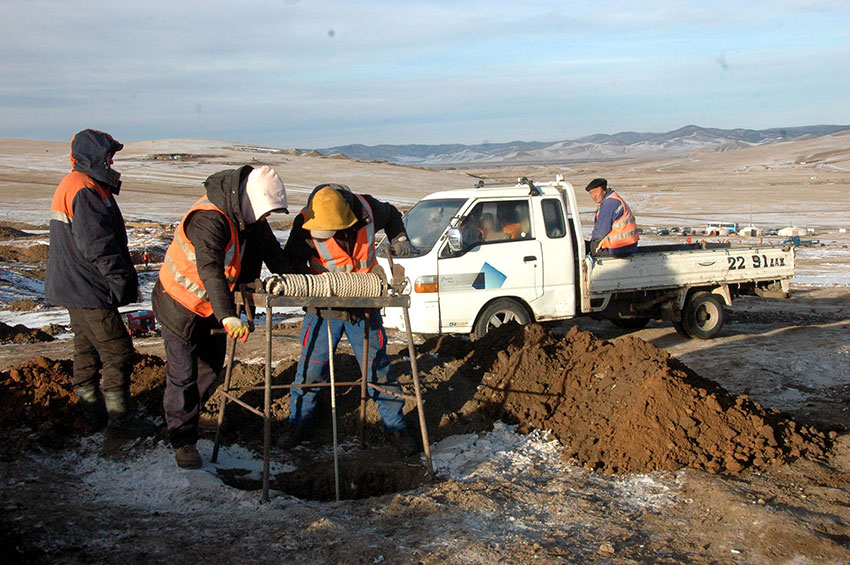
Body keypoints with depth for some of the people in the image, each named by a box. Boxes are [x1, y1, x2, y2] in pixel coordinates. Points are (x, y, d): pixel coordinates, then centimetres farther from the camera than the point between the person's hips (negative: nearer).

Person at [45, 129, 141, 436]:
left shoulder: (70, 185, 18)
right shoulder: (85, 190, -18)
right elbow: (98, 246, -24)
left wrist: (125, 279, 20)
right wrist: (126, 282, -18)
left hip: (72, 286, 11)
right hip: (88, 291, -11)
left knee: (87, 351, 17)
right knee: (118, 353, -5)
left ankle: (92, 417, 26)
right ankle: (118, 420, 1)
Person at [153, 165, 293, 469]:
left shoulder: (250, 218, -4)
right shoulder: (209, 219, -32)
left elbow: (272, 251, 7)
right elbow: (211, 272, -44)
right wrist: (228, 316, -55)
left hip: (212, 307, 9)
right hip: (181, 304, -8)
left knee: (211, 367, 16)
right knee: (183, 375, -4)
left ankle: (184, 413, 37)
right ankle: (182, 440, 9)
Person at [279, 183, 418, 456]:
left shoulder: (366, 209, -12)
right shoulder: (306, 224, -17)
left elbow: (391, 215, 12)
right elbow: (292, 262, -8)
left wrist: (399, 239, 2)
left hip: (364, 306, 1)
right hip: (323, 308, 0)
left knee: (378, 367, 4)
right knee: (311, 367, 3)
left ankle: (396, 427, 18)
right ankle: (300, 423, 24)